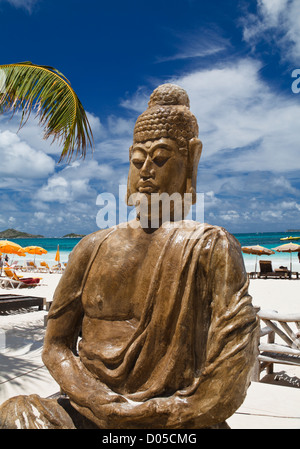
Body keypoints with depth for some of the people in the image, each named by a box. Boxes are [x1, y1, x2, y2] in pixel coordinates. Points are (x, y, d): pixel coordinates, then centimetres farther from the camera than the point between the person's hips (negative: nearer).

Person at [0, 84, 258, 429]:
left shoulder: (212, 247, -3)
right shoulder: (93, 248, 7)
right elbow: (56, 346, 7)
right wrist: (107, 405, -8)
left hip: (176, 418, 0)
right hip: (88, 413, 1)